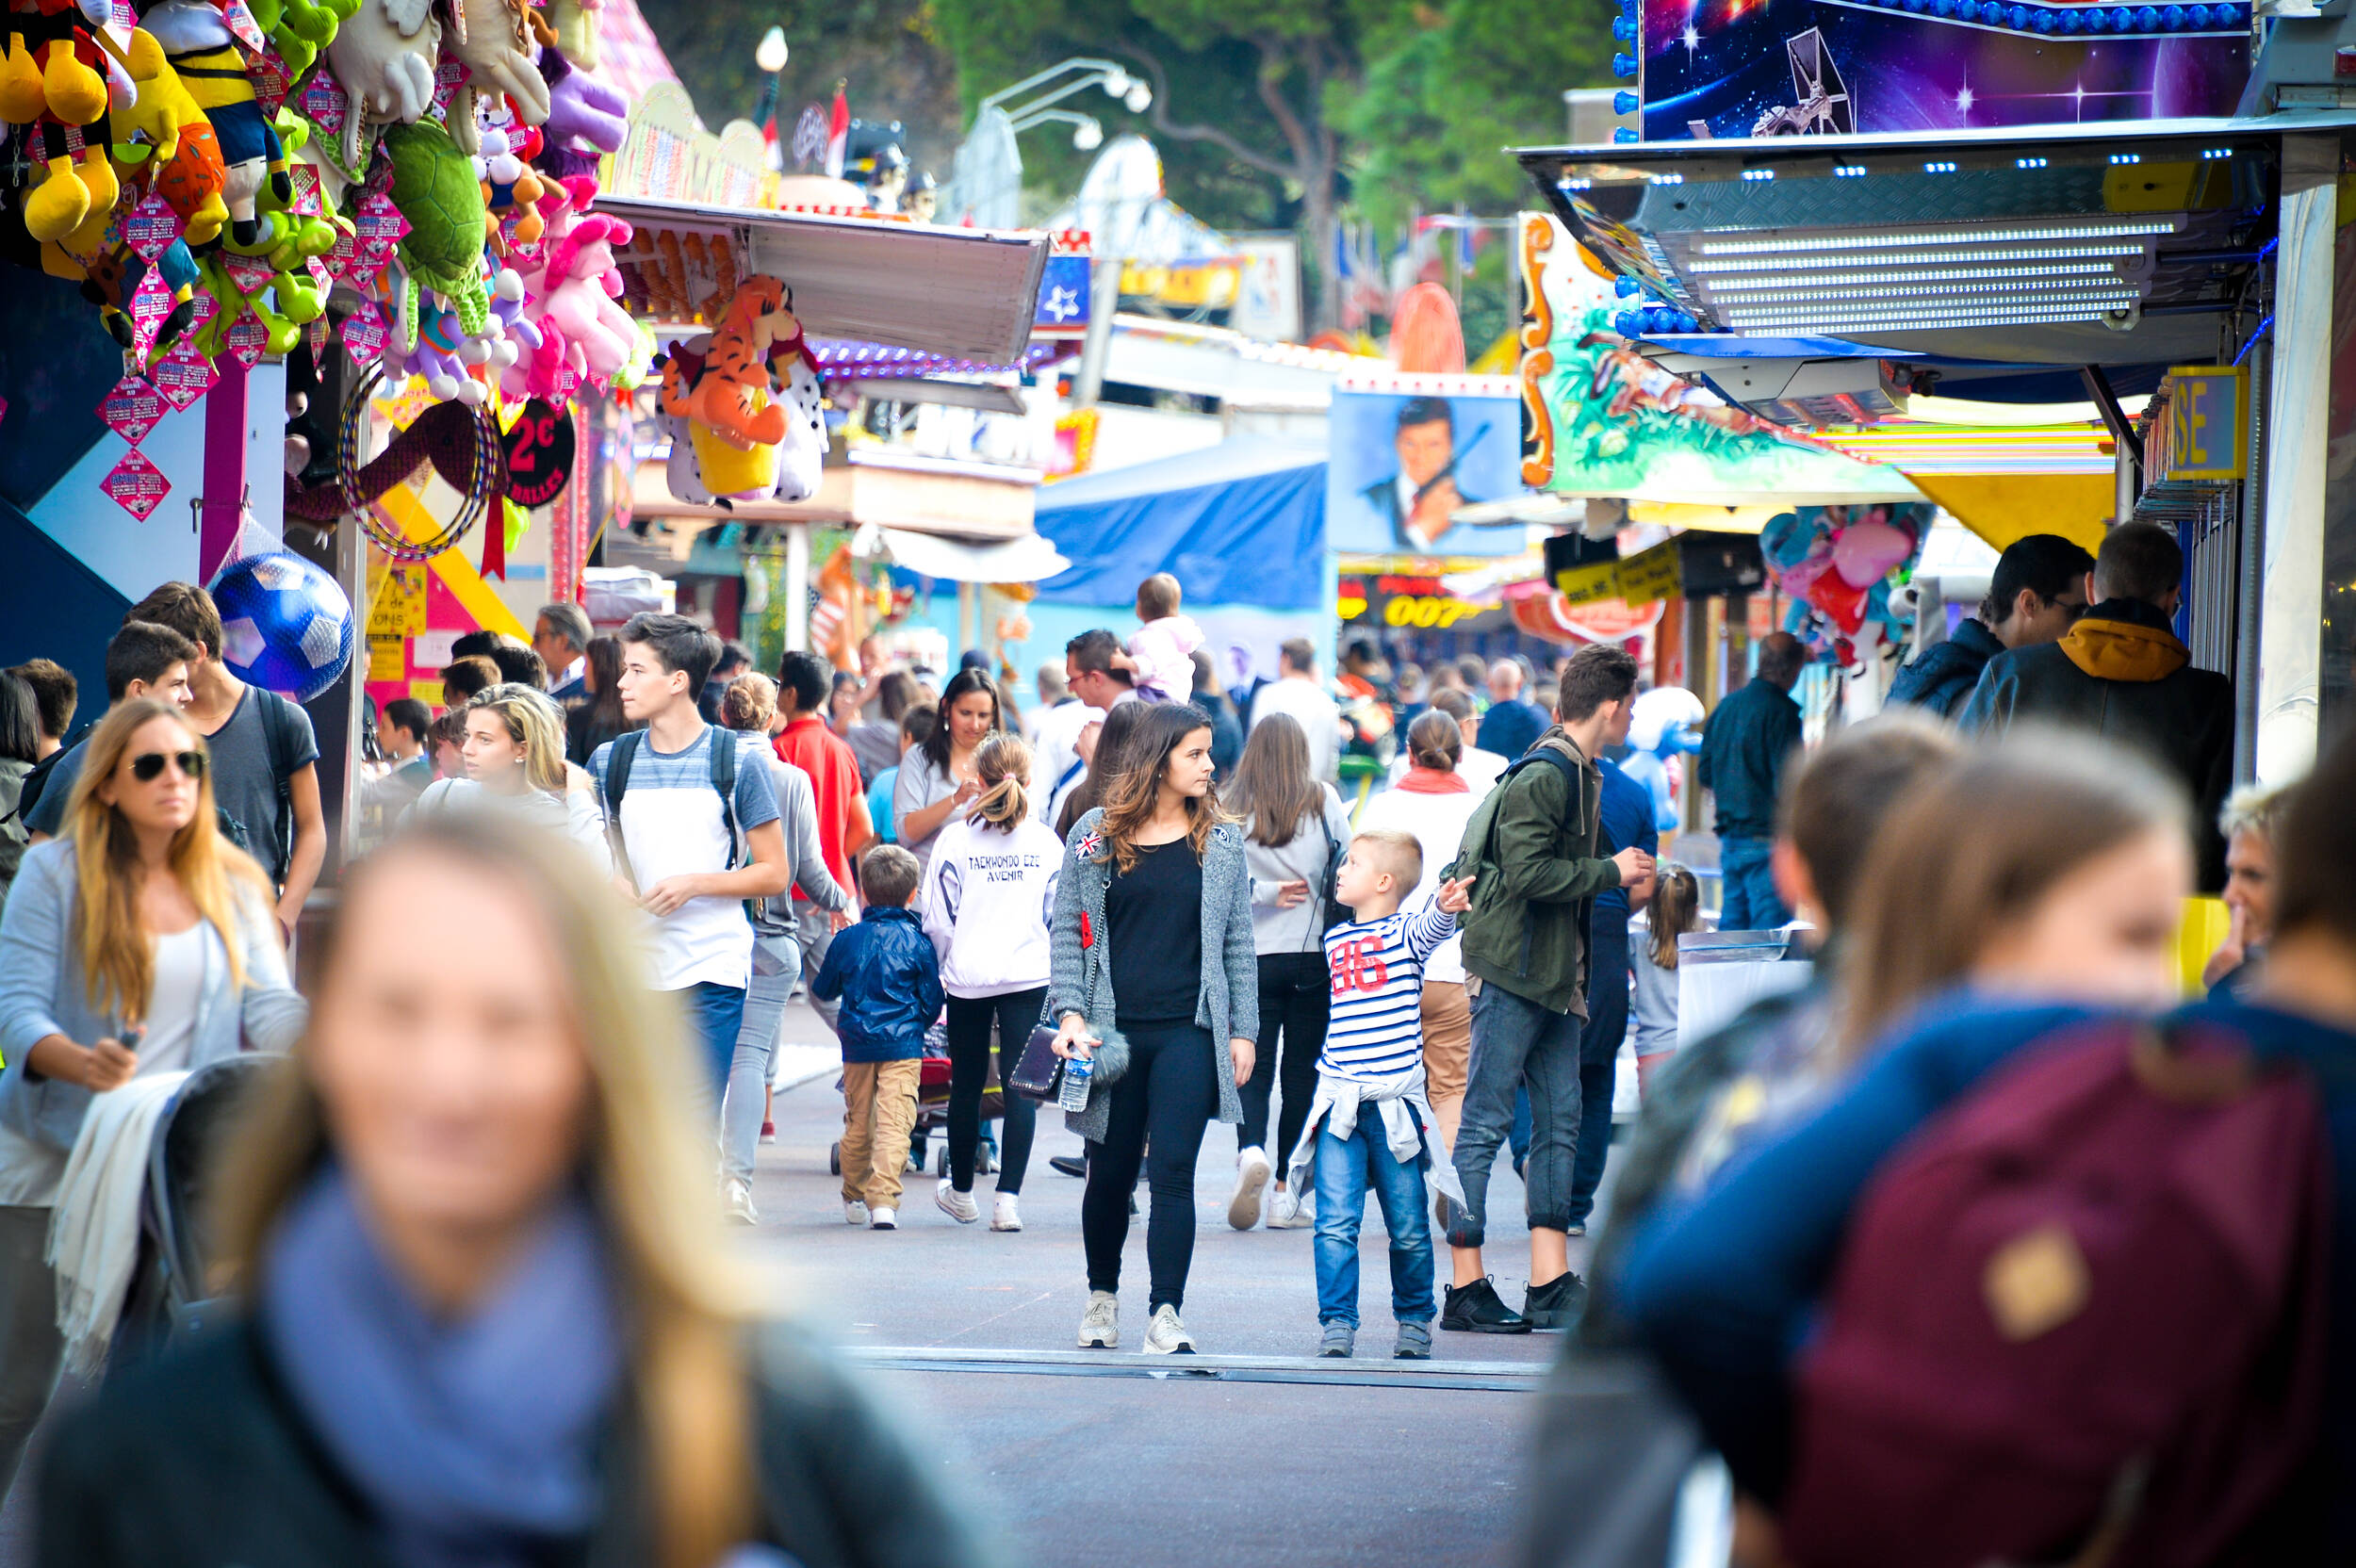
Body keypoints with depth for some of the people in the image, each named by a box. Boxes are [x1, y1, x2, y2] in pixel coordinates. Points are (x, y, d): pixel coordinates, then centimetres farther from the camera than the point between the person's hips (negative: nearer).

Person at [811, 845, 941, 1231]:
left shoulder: (846, 940, 1)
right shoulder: (918, 943, -4)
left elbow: (824, 989, 13)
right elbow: (932, 1001, 2)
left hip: (856, 1044, 3)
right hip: (903, 1046, -3)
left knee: (857, 1123, 16)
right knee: (894, 1124, -7)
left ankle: (855, 1199, 28)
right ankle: (883, 1200, -21)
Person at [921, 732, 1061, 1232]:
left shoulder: (956, 838, -5)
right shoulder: (1047, 842, 0)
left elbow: (938, 919, -2)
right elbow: (1059, 915, 8)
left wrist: (943, 967, 13)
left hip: (968, 978, 0)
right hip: (1030, 976, 0)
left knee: (966, 1085, 13)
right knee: (1020, 1086, -1)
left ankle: (961, 1193, 29)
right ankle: (1008, 1197, -11)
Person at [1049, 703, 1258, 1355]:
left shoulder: (1219, 842, 7)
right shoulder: (1096, 836, 3)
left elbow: (1237, 942, 10)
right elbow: (1067, 932, 5)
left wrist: (1242, 1030, 5)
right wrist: (1071, 1013, -6)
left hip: (1189, 1032, 0)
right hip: (1115, 1031, 0)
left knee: (1172, 1171, -9)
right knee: (1112, 1172, 9)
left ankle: (1165, 1314, -10)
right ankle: (1102, 1297, 30)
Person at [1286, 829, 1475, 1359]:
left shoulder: (1404, 932, -1)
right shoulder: (1335, 940, 14)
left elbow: (1432, 925, -25)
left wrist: (1445, 907, -45)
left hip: (1395, 1103, -3)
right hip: (1339, 1103, 3)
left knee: (1408, 1225, 5)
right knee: (1335, 1222, -8)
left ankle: (1414, 1320, 21)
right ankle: (1337, 1324, -4)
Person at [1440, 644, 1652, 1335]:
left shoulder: (1579, 776, 15)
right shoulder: (1542, 776, -15)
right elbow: (1529, 873, -22)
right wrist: (1611, 872, -13)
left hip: (1555, 977, 10)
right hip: (1511, 969, -10)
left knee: (1560, 1122, 8)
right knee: (1484, 1123, -4)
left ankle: (1551, 1286, 9)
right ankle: (1466, 1287, -1)